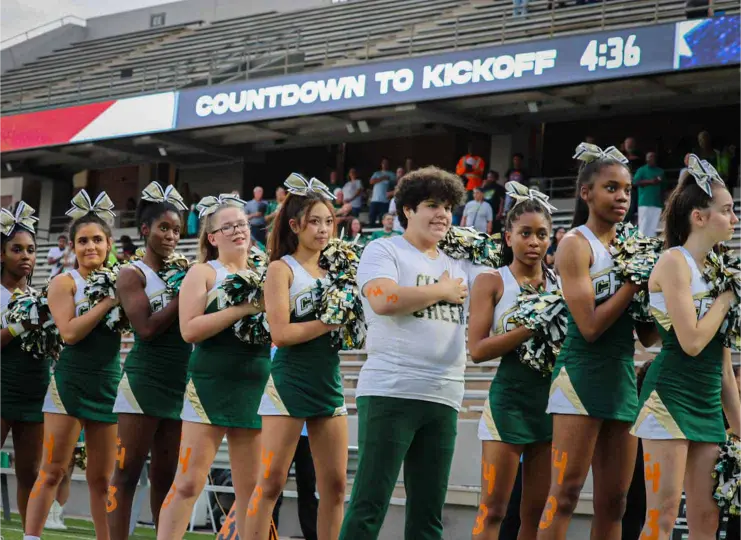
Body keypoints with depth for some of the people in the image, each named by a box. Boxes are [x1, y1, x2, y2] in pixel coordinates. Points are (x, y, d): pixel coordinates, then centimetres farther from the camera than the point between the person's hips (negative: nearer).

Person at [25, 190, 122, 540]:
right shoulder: (65, 283, -2)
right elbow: (69, 332, -15)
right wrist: (108, 301, -16)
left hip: (109, 384, 4)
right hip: (71, 382, -4)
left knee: (102, 478, 8)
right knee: (52, 471, -3)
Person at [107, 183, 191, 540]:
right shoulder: (132, 274, -3)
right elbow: (147, 328, -15)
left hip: (178, 383, 6)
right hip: (144, 381, -6)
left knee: (165, 475, 10)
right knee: (127, 472, -5)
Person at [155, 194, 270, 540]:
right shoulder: (203, 273, 0)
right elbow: (189, 330, -13)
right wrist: (241, 308, -18)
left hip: (255, 389, 5)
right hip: (211, 386, -4)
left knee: (250, 487, 6)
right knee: (189, 482, -6)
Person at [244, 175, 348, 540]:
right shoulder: (281, 269, -4)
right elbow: (280, 333, -14)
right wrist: (332, 321, -14)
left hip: (329, 383, 6)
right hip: (289, 383, -6)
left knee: (335, 484, 4)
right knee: (271, 483, -5)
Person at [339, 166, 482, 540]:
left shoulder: (459, 264, 18)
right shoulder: (383, 250, 1)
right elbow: (384, 300, -17)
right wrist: (442, 290, -6)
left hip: (443, 400, 6)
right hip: (389, 393, -6)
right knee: (369, 505, -7)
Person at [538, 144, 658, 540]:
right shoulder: (576, 244, -5)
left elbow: (648, 336, 12)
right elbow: (590, 326, -14)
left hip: (623, 378, 7)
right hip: (582, 375, -7)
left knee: (613, 502, 6)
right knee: (565, 494, -10)